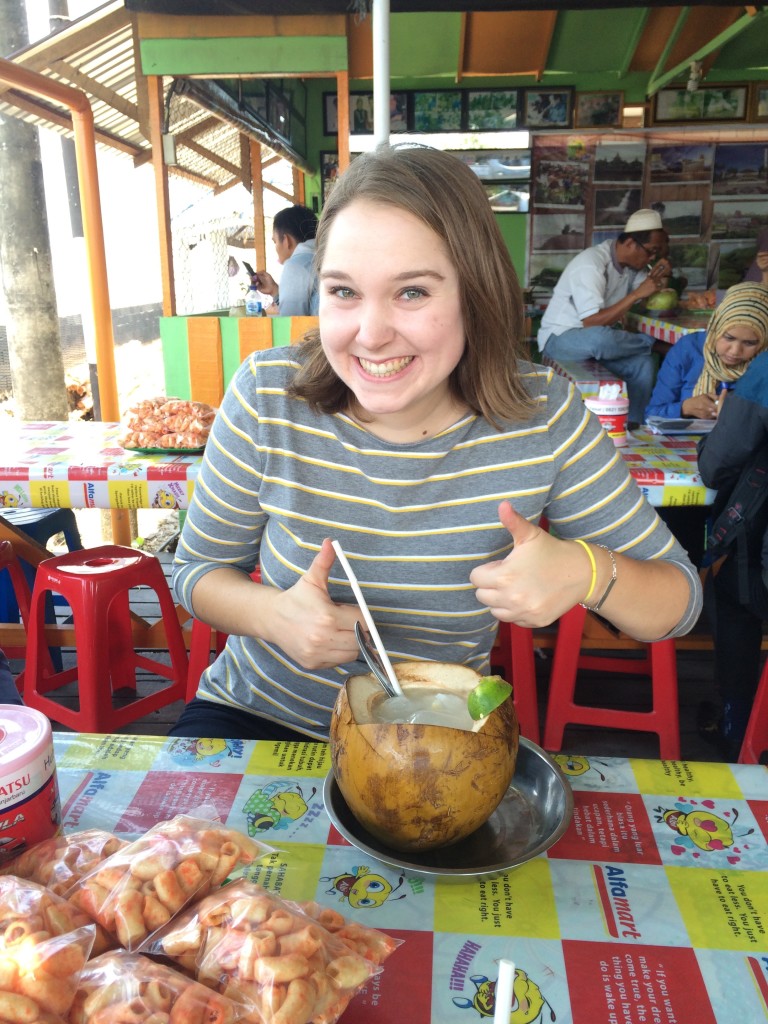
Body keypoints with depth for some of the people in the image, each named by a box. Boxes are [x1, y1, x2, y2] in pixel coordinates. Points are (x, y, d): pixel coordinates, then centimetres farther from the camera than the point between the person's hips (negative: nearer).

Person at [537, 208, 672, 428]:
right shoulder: (591, 264, -23)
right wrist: (636, 294, -28)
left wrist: (658, 277, -10)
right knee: (601, 338, -39)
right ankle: (654, 342, -13)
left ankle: (631, 425, -13)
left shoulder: (634, 263, 2)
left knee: (643, 363, -20)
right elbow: (591, 323, -30)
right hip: (560, 337, -7)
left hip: (602, 337, 7)